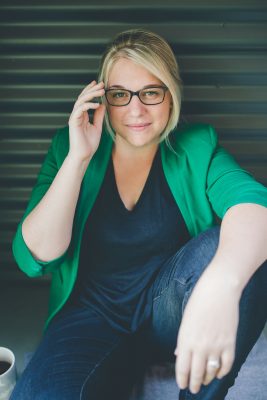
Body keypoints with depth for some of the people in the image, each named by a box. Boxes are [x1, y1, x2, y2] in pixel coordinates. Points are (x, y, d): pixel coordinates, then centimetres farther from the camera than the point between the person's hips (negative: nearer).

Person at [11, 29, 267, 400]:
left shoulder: (196, 147, -3)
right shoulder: (70, 146, -2)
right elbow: (33, 258, -10)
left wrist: (221, 283, -47)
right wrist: (79, 158, -20)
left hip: (171, 310, 2)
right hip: (94, 311, -1)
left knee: (227, 247, -30)